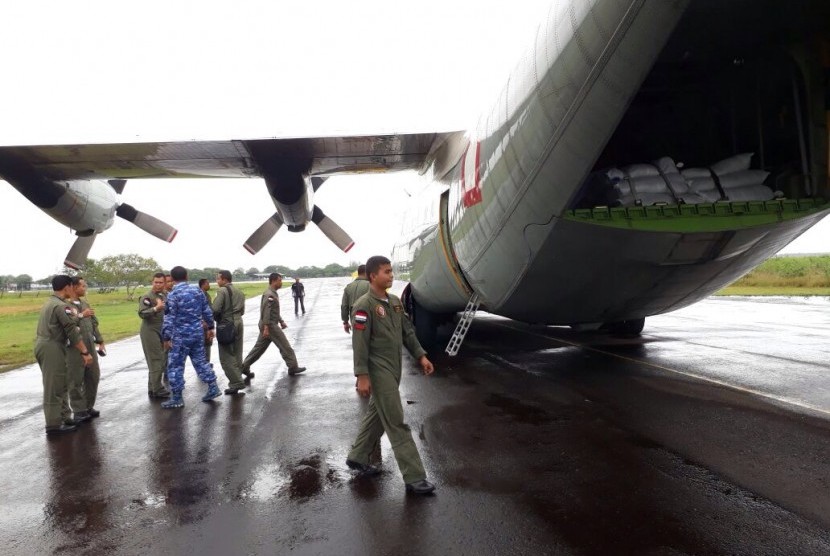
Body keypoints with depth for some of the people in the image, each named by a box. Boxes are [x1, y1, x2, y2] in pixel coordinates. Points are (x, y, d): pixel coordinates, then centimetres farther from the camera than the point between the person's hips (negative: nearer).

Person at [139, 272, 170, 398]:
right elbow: (142, 313, -25)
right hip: (150, 332, -8)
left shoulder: (165, 295, 12)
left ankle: (153, 389, 22)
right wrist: (156, 308, -37)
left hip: (162, 332, 8)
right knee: (156, 361, -7)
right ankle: (158, 390, -1)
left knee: (162, 360, 12)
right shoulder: (147, 297, -12)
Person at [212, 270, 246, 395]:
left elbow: (215, 309, -18)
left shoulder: (223, 290, -10)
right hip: (238, 323, 7)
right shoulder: (239, 292, 14)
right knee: (237, 355, 11)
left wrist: (217, 319, 0)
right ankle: (236, 382, 17)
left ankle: (237, 382, -6)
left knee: (226, 356, -2)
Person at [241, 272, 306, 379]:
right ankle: (293, 367, 5)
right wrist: (266, 327, -28)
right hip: (270, 325, -10)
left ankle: (244, 366, 15)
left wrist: (281, 321, 22)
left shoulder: (273, 293, 16)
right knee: (285, 346, -2)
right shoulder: (269, 294, -16)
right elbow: (266, 311, -23)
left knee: (259, 347, 13)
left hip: (268, 325, 10)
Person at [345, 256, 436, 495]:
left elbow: (407, 332, 14)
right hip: (378, 371, -8)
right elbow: (360, 343, -17)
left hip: (393, 369, 8)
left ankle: (357, 457, 37)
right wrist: (362, 376, -19)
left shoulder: (395, 301, 9)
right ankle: (415, 478, 3)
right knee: (397, 424, -4)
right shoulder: (364, 305, -15)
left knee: (376, 415, 19)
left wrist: (421, 356, 8)